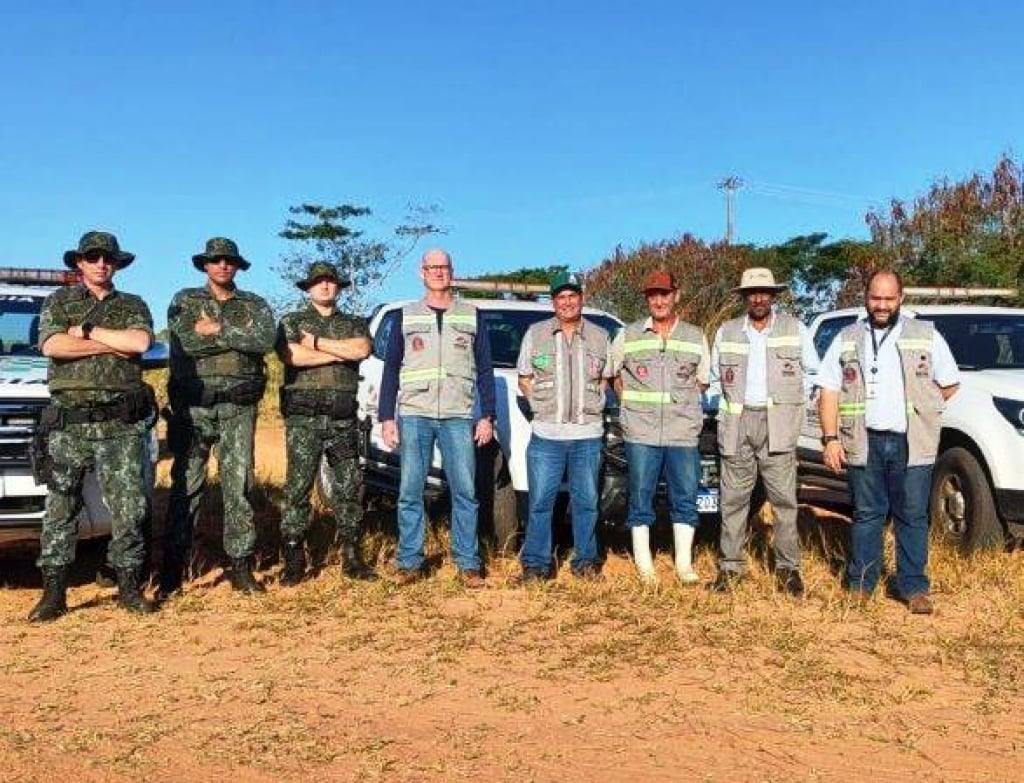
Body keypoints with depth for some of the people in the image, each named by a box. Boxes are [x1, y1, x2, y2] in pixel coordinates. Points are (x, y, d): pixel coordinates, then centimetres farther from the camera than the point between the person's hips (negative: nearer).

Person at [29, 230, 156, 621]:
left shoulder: (132, 305, 12)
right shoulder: (59, 301, 11)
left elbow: (141, 342, -9)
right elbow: (52, 345, -8)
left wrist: (85, 331, -6)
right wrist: (113, 343, -8)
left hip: (120, 424, 0)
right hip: (68, 420, 0)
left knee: (128, 507, 0)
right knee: (60, 507, 3)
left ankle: (128, 585, 11)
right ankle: (54, 592, 10)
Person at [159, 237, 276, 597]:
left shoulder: (254, 305, 13)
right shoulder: (185, 301, 9)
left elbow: (267, 338, -9)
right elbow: (186, 343, -11)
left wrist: (219, 329, -10)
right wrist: (239, 336, -8)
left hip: (239, 408, 1)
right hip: (193, 406, -1)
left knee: (239, 486, 2)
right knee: (186, 486, 0)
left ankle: (241, 566, 8)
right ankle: (173, 569, 6)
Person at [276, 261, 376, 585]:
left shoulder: (354, 324, 17)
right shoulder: (292, 322, 10)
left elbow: (362, 349, -6)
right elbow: (291, 355, -11)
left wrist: (317, 343, -6)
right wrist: (340, 353, -6)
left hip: (343, 419, 2)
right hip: (303, 416, -2)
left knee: (348, 487, 5)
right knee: (298, 487, -4)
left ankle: (352, 557, 12)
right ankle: (294, 560, 2)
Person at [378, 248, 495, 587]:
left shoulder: (471, 317, 12)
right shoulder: (406, 317, 12)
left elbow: (485, 370, 11)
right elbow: (391, 370, 10)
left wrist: (487, 416, 2)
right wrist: (387, 417, 1)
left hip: (458, 417, 0)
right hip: (413, 416, 0)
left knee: (465, 492, -1)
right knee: (410, 492, 1)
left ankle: (468, 564, 6)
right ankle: (409, 562, 10)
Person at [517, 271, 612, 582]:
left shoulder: (599, 337, 9)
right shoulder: (535, 334, 6)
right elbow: (524, 379, 11)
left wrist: (592, 404, 4)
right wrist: (541, 405, 0)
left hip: (589, 434, 1)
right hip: (546, 434, -1)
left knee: (586, 501, 7)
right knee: (540, 501, 0)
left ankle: (585, 561, 19)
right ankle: (536, 563, 9)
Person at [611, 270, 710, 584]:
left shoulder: (696, 338, 10)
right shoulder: (628, 336, 7)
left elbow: (702, 381, 17)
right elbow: (611, 375, 14)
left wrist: (681, 403, 7)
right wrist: (631, 404, 7)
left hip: (683, 432, 1)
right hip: (640, 432, -1)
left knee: (685, 498, 4)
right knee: (641, 498, 2)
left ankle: (684, 563, 15)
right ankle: (644, 564, 12)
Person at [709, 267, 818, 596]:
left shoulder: (794, 329, 7)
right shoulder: (726, 332, 11)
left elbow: (813, 372, 13)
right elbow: (715, 377, 19)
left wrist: (795, 405, 7)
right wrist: (726, 408, 10)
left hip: (777, 425, -1)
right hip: (737, 423, 2)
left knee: (784, 498, -3)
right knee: (733, 498, 3)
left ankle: (788, 568, 6)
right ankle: (730, 565, 11)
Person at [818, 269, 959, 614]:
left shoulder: (926, 336, 7)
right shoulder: (846, 340, 9)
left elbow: (950, 384, 13)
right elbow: (829, 392, 6)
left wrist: (916, 409, 6)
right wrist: (831, 439, -3)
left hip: (912, 444, 0)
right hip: (864, 443, 1)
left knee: (913, 517, 2)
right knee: (867, 515, 7)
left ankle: (914, 587, 12)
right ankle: (861, 585, 15)